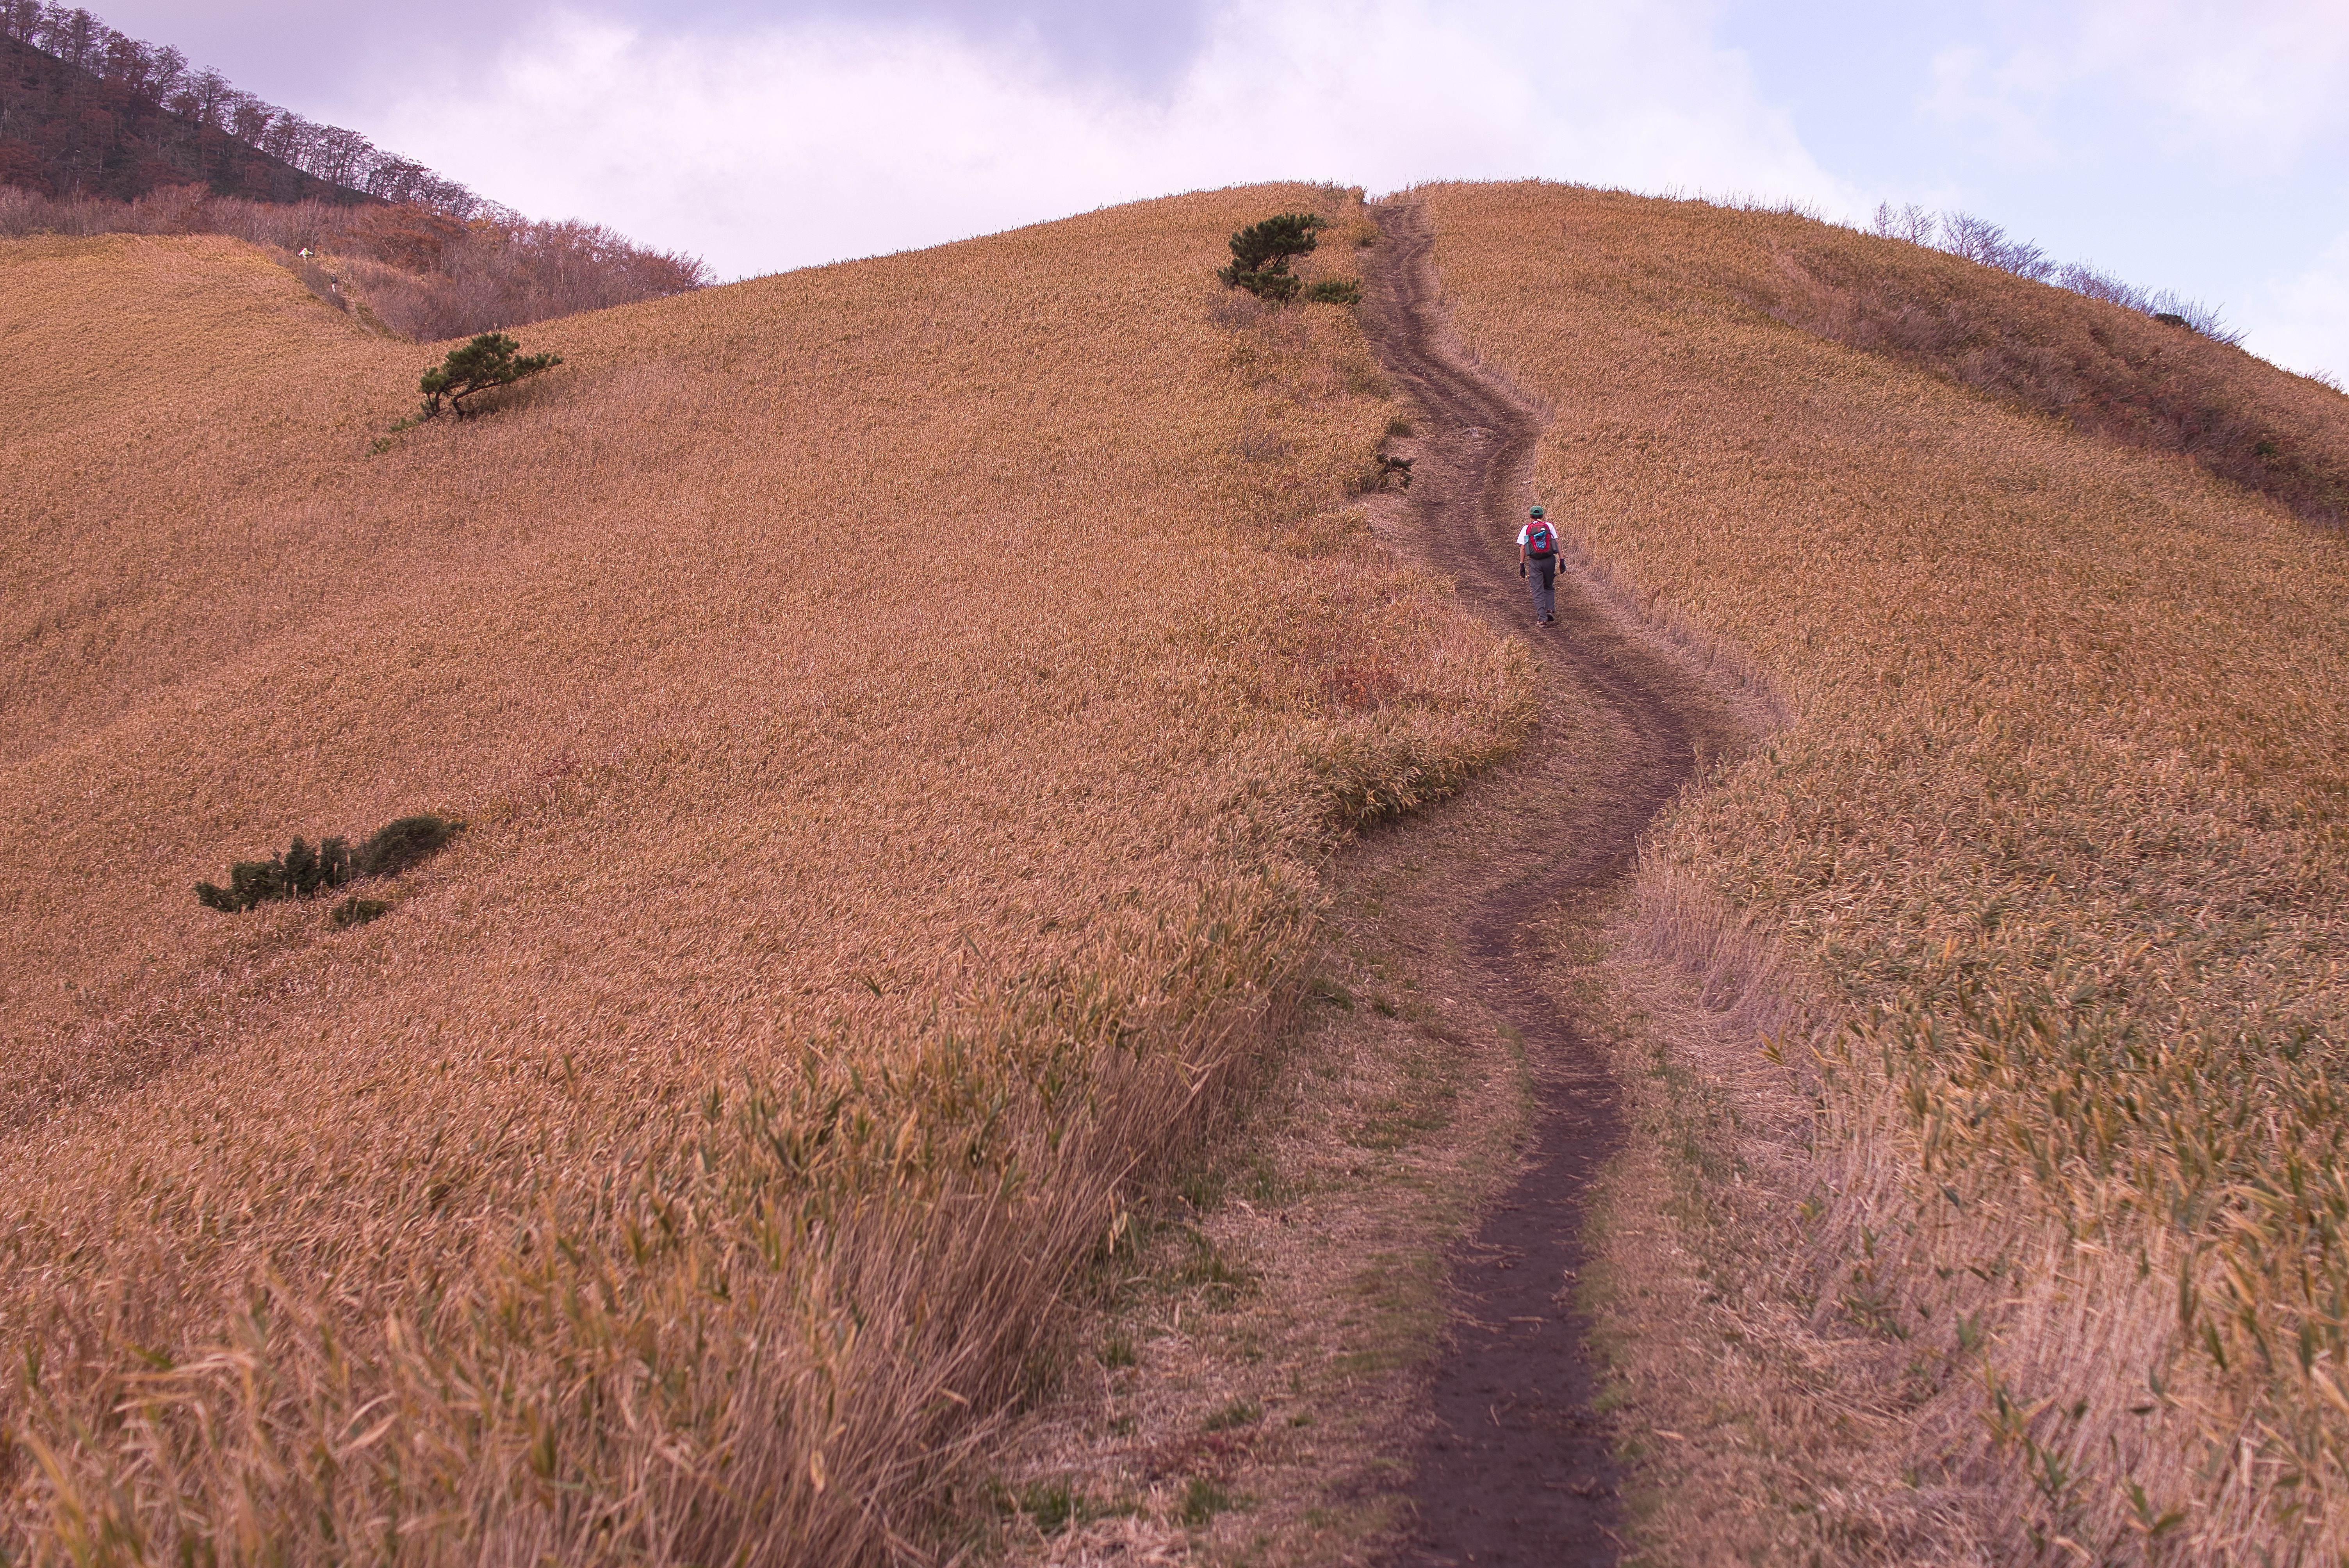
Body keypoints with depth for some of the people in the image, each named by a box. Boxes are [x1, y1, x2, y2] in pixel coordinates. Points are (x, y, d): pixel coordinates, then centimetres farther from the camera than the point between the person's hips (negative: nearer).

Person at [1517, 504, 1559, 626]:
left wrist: (1522, 565, 7)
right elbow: (1557, 543, 1)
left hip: (1535, 562, -1)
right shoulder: (1549, 526, 5)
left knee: (1538, 591, 1)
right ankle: (1550, 610, 4)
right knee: (1549, 587, 21)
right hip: (1549, 560, 1)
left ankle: (1542, 618, -6)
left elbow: (1522, 548, 2)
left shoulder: (1526, 529, 4)